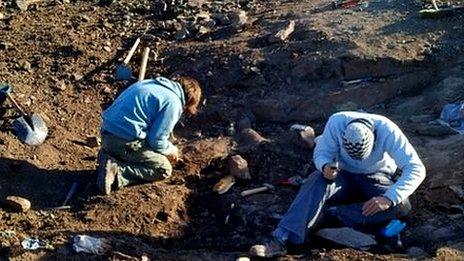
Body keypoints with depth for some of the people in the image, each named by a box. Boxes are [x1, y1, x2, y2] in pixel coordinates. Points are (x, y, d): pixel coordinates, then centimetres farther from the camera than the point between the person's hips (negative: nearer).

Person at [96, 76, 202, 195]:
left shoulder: (153, 83, 16)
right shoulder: (173, 103, -11)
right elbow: (156, 140, -11)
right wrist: (170, 150, 10)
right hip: (125, 141, -9)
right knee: (164, 169, 3)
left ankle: (109, 158, 7)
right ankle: (116, 170, -13)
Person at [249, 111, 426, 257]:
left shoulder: (388, 131, -30)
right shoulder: (336, 122, -26)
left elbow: (417, 169, -30)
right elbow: (321, 152, -13)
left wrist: (389, 198, -42)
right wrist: (325, 166, -39)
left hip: (376, 180, 0)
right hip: (345, 176, 0)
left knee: (401, 206, -31)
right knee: (317, 180, -33)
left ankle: (327, 213, -30)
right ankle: (279, 241, -43)